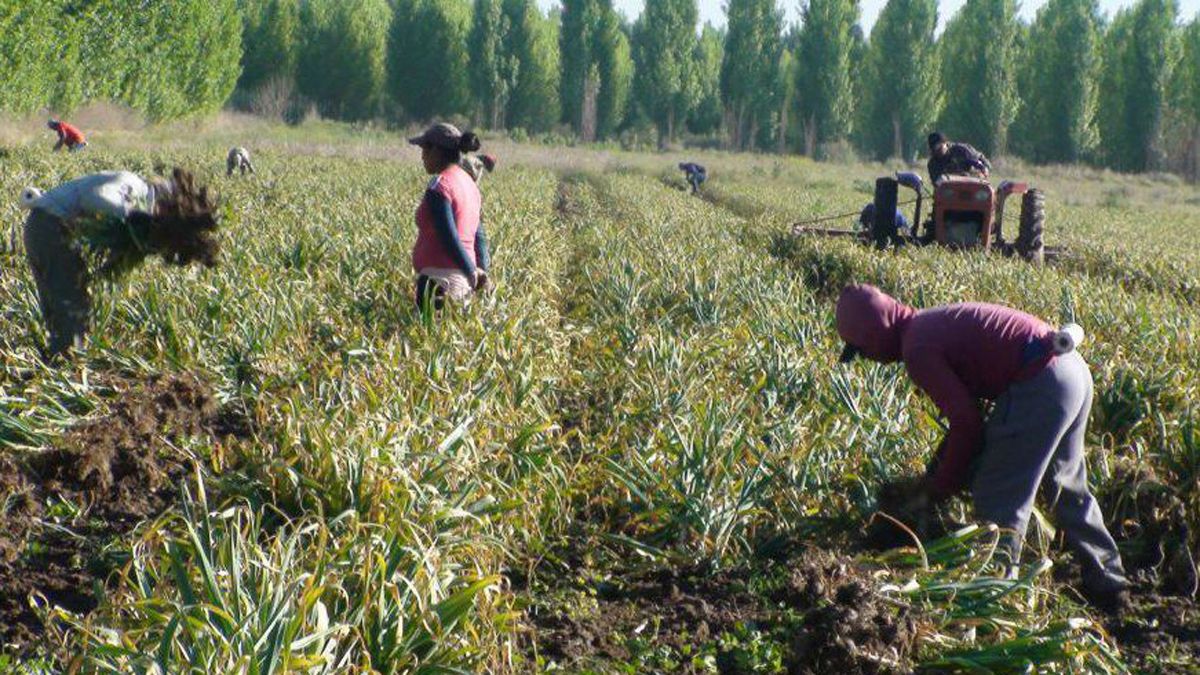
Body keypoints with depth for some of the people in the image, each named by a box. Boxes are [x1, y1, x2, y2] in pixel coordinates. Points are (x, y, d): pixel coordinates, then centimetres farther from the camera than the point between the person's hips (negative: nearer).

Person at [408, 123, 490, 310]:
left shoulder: (439, 187, -13)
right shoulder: (469, 183, 14)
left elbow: (450, 239, -18)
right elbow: (479, 235, 14)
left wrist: (473, 273, -12)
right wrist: (482, 271, 10)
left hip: (440, 278, -9)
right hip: (462, 279, 9)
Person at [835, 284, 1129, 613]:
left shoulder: (917, 349, -11)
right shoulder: (930, 323, 18)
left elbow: (967, 422, -12)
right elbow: (966, 403, 23)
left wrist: (940, 488, 1)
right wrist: (938, 467, 25)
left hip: (1039, 386, -10)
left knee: (998, 498, 0)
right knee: (1068, 484, 25)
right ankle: (1108, 586, 36)